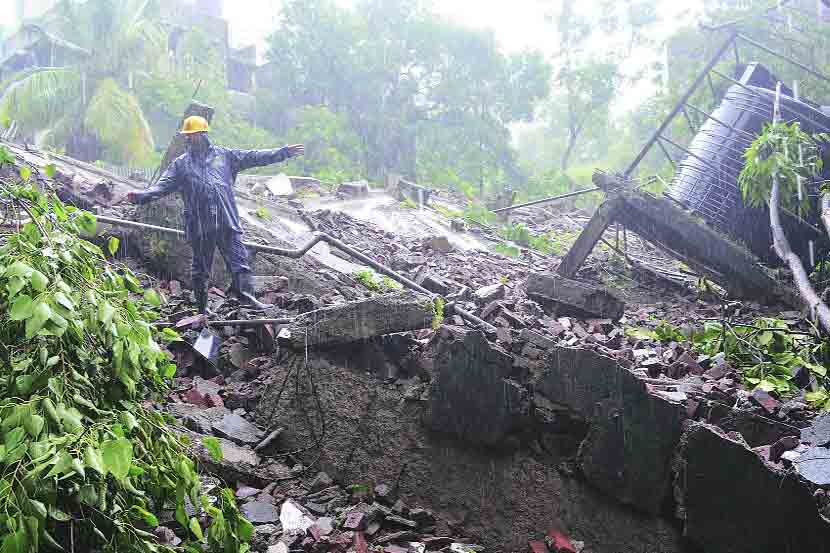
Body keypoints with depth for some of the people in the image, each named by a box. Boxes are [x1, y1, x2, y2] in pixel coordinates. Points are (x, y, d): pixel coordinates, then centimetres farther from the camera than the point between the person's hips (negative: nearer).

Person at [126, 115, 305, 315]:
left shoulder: (224, 155, 11)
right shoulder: (181, 163, 11)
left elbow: (254, 157, 10)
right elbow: (163, 186, 4)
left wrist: (284, 152, 5)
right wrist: (141, 196, -13)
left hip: (227, 223, 0)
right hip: (199, 226, 1)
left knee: (239, 260, -9)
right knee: (201, 267, 9)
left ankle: (247, 297, -13)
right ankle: (202, 308, 18)